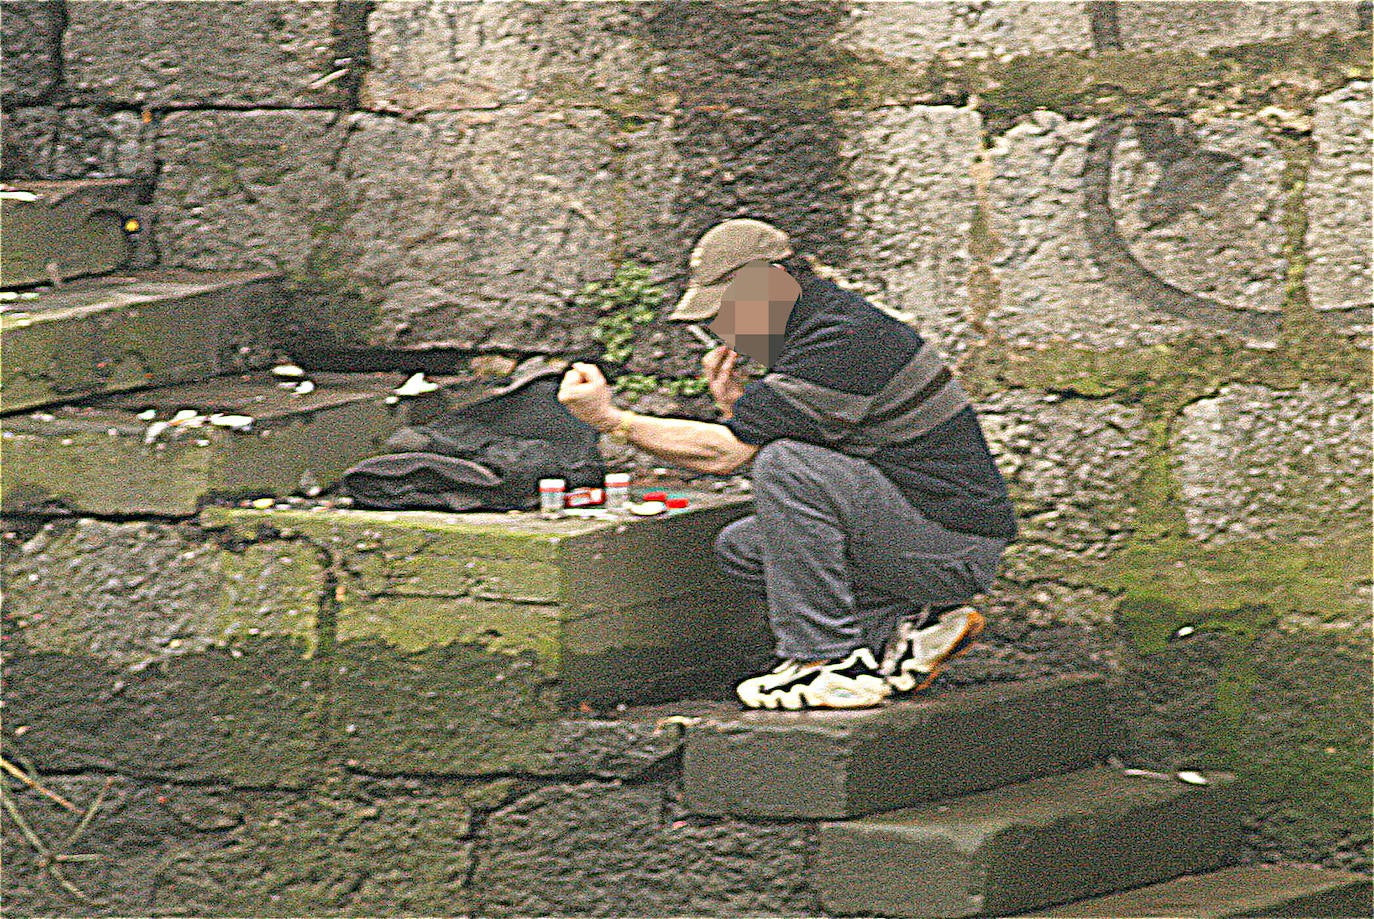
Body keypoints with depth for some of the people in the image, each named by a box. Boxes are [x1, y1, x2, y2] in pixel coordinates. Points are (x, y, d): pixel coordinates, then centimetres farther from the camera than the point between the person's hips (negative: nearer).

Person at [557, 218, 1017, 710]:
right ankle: (905, 627, 3)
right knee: (739, 548, 10)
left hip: (955, 552, -10)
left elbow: (722, 453, -20)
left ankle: (827, 663, -18)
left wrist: (610, 420, -16)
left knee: (787, 463, -25)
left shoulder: (843, 344, -20)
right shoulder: (819, 328, 13)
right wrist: (734, 406, 1)